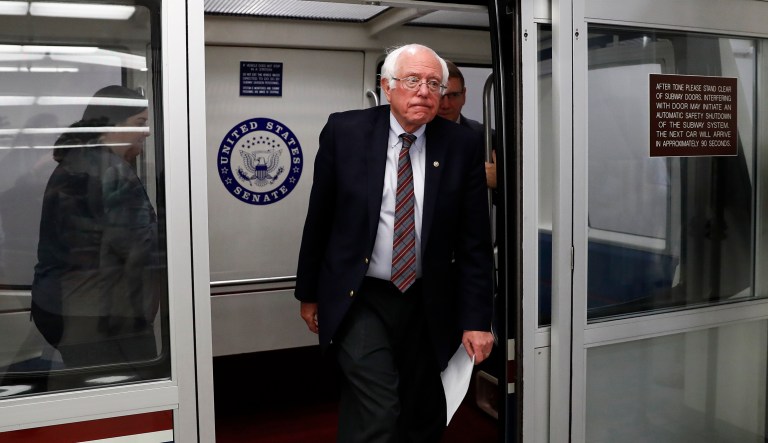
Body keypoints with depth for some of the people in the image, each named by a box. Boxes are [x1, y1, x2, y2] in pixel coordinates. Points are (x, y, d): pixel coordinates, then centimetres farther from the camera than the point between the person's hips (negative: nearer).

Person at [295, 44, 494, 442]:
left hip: (427, 304, 2)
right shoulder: (345, 131, -7)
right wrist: (308, 293, 7)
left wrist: (477, 319, -5)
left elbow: (474, 241, -3)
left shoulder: (462, 146, -5)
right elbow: (318, 218, 1)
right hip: (359, 300, -2)